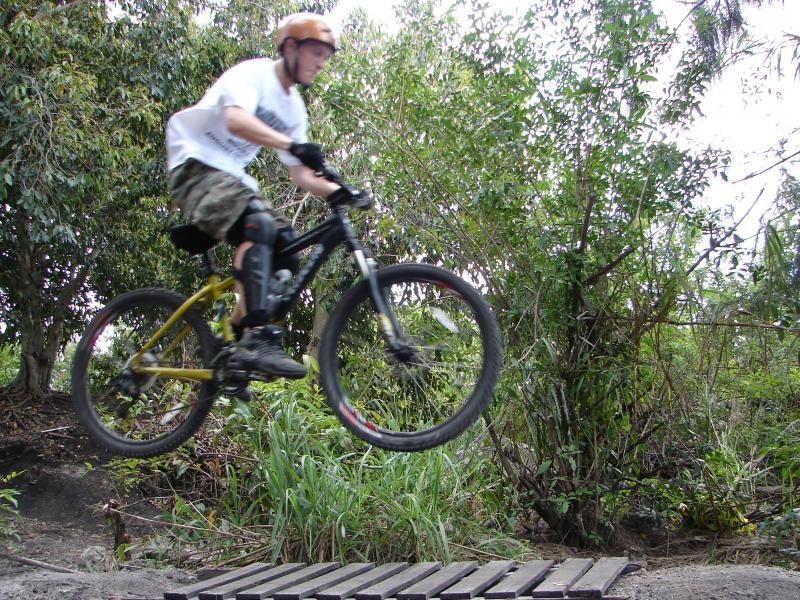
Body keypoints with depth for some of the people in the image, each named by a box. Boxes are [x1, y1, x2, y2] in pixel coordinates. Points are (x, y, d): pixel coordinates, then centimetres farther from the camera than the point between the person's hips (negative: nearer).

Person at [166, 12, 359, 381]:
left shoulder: (294, 108, 15)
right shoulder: (253, 73, -9)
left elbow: (298, 172, 13)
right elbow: (236, 121, -31)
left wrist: (336, 192, -6)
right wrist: (292, 144, -44)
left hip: (231, 177, 9)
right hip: (196, 166, -9)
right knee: (259, 225, -33)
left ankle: (232, 337, -3)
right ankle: (256, 340, -41)